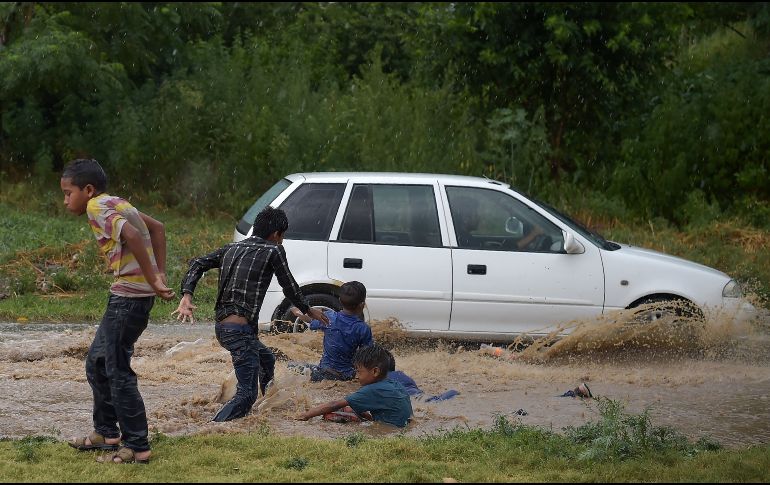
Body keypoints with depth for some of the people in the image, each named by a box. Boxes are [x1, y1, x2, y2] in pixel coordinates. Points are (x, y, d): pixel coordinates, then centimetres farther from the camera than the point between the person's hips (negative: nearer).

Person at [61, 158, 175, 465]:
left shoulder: (97, 207, -13)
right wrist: (159, 276, 15)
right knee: (96, 364, 20)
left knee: (117, 371, -5)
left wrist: (153, 281, -23)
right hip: (126, 295, 10)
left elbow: (132, 235, -28)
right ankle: (106, 432, 30)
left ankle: (137, 447, -1)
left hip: (129, 296, -10)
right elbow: (156, 227, 23)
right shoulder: (115, 204, 16)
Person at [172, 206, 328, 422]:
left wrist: (187, 296, -5)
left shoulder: (232, 248, 17)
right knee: (247, 394, -11)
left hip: (221, 327, 9)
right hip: (240, 329, -9)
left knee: (267, 360, 32)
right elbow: (289, 287, 5)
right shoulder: (273, 251, -2)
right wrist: (309, 310, 22)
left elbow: (198, 264, 6)